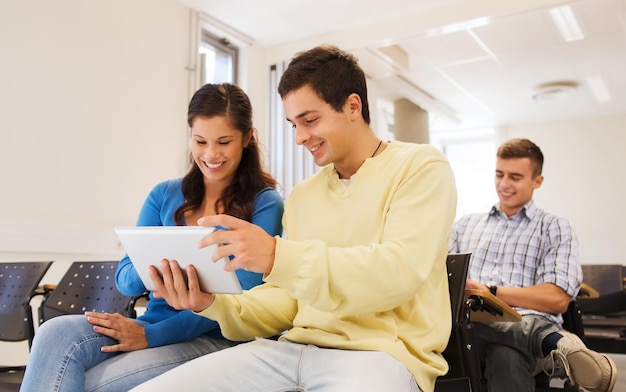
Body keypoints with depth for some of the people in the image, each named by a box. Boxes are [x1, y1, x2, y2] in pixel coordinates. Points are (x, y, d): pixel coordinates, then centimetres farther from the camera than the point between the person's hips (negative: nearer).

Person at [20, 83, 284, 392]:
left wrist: (152, 336, -17)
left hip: (215, 340, -4)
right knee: (55, 333, -24)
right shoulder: (164, 195, 9)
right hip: (152, 325, 5)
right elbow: (126, 282, 5)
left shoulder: (264, 204, -4)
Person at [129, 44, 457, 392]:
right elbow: (288, 299, 15)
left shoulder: (421, 167, 1)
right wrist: (215, 303, -4)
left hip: (380, 351, -5)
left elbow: (400, 271, -14)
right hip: (296, 348, 5)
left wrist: (278, 256, -24)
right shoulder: (302, 195, 17)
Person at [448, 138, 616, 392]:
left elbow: (558, 299, 0)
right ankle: (554, 342, -41)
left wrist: (491, 292, -11)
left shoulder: (556, 228, 15)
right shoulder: (466, 224, 28)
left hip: (525, 323, -4)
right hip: (467, 321, 5)